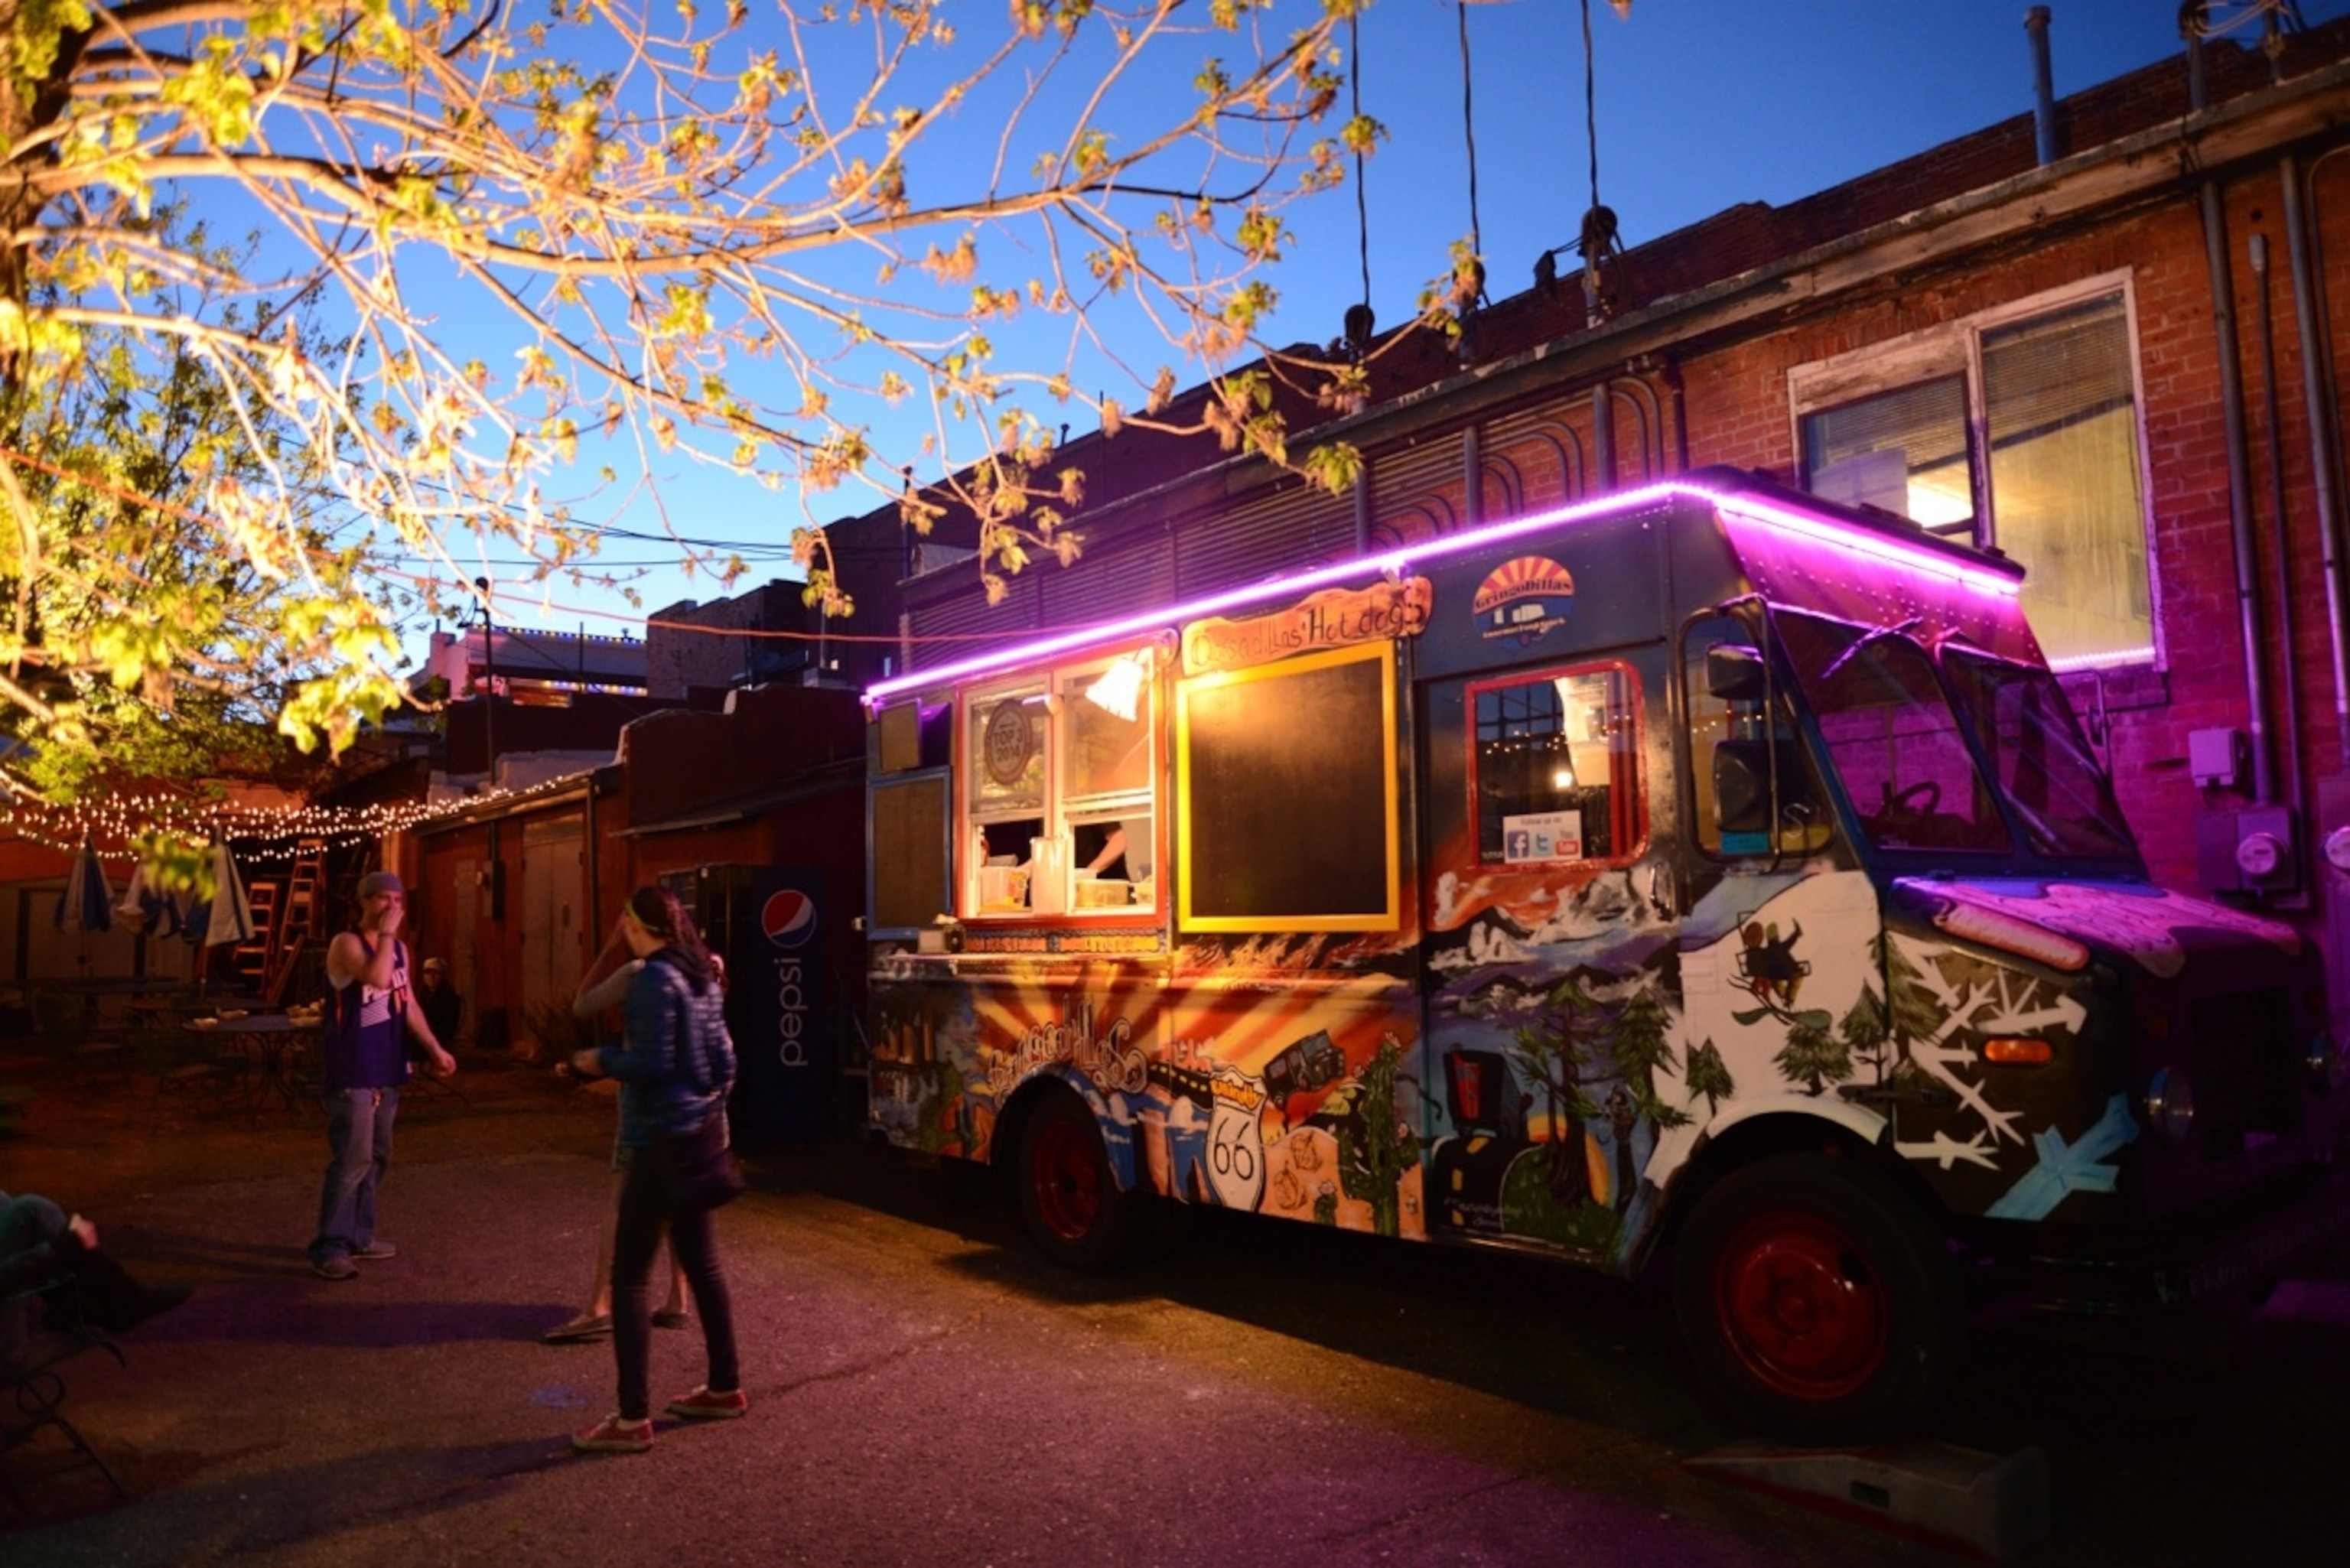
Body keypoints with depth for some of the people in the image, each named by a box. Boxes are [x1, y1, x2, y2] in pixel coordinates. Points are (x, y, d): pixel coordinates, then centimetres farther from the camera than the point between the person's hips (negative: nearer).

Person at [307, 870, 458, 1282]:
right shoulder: (346, 943, -11)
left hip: (385, 1070, 8)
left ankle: (358, 1235, 26)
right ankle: (329, 1248, -3)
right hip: (351, 1072, -8)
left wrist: (435, 1048, 17)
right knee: (351, 1160, -10)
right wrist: (385, 932, -20)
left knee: (377, 1157, 14)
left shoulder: (400, 949, 13)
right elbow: (377, 978, -29)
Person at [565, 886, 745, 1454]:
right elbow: (723, 1058, 13)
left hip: (664, 1139, -9)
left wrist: (601, 1059, -4)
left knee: (630, 1275, -2)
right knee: (701, 1260, 17)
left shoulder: (654, 980, -16)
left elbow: (651, 1063, -19)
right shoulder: (702, 977, 10)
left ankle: (633, 1419, 1)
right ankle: (725, 1387, 26)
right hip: (702, 1130, 9)